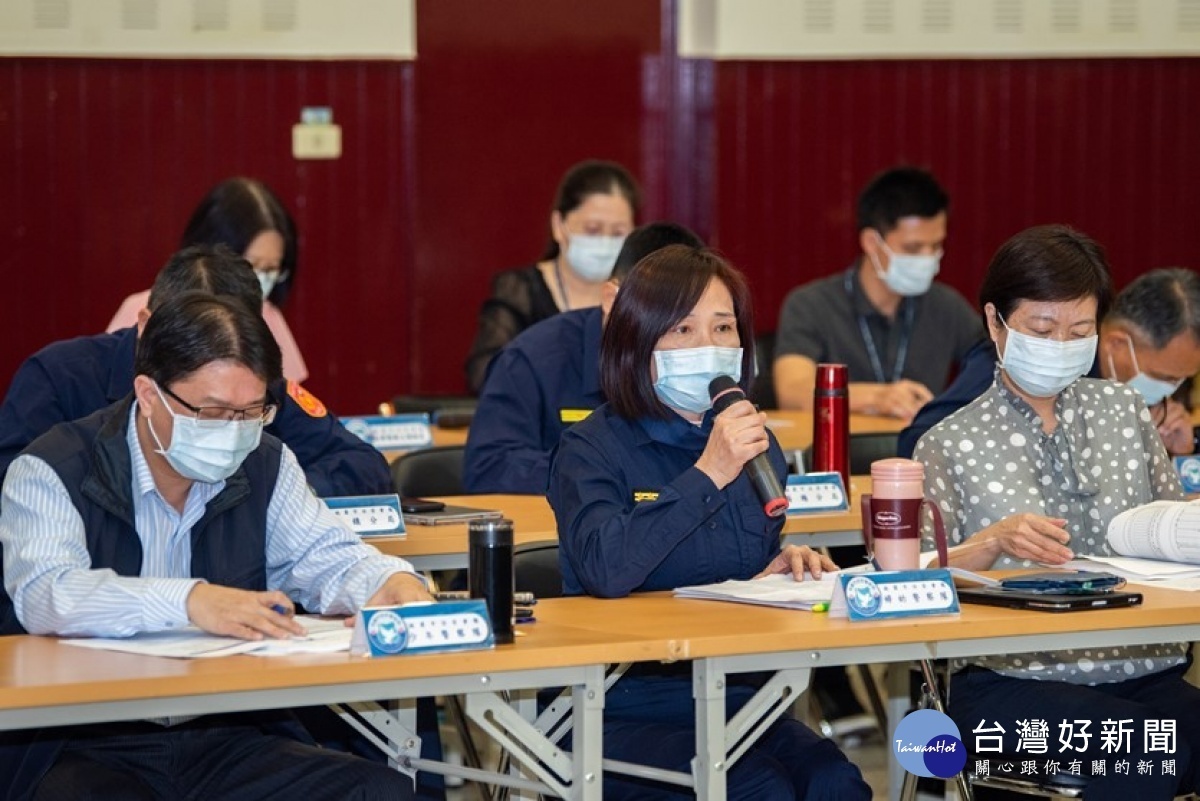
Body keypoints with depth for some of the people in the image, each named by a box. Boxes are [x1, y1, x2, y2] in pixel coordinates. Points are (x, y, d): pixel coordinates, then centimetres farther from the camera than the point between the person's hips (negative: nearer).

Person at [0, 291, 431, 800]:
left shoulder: (265, 465, 10)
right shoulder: (54, 471, -6)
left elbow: (327, 559, 14)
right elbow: (44, 593, -22)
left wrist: (390, 583, -11)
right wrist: (190, 602, -35)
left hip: (233, 736, 4)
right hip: (86, 750, -4)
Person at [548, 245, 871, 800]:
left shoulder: (754, 443, 13)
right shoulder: (592, 449, -6)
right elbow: (605, 570, -25)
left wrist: (784, 566, 1)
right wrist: (708, 474, -26)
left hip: (734, 693, 5)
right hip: (627, 708, -5)